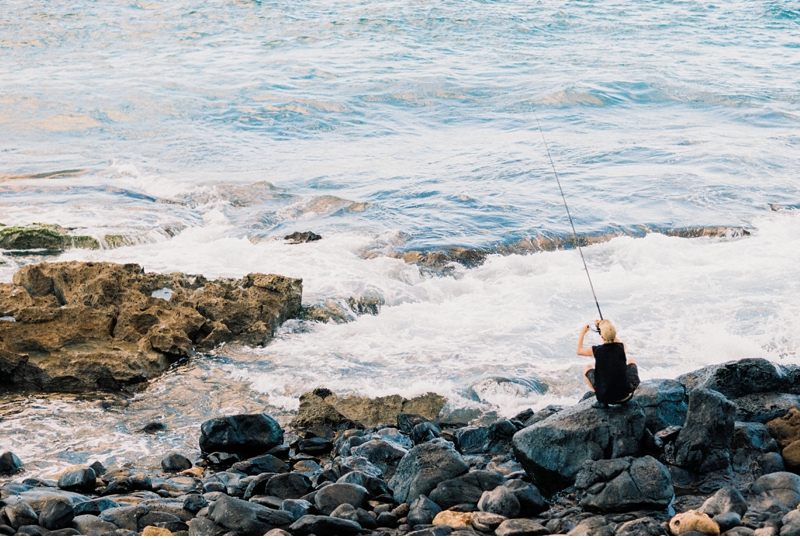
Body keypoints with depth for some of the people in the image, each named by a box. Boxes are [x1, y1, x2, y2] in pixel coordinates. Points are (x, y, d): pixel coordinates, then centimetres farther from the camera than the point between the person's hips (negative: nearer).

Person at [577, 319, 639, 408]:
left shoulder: (596, 350, -10)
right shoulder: (621, 348, -7)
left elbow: (579, 351, 14)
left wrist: (582, 333, 27)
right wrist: (608, 329, 26)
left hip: (606, 396, -2)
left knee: (587, 369, 23)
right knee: (631, 362, 28)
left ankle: (602, 401, 13)